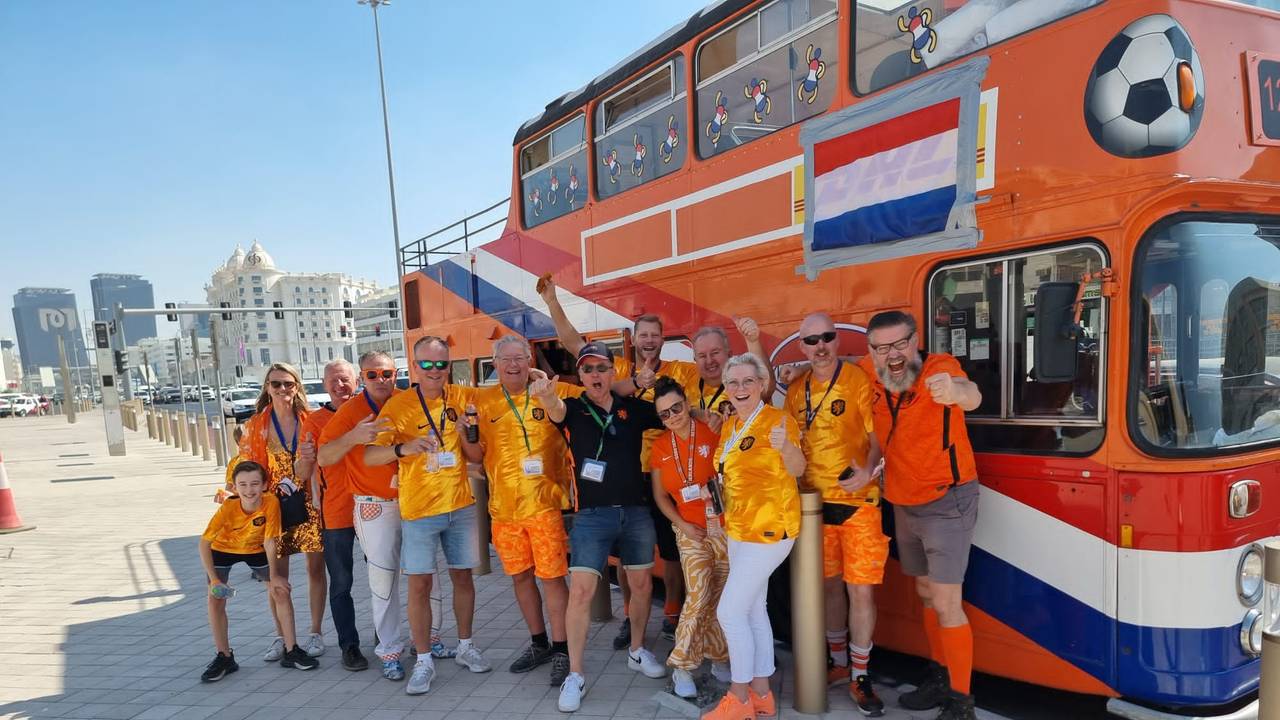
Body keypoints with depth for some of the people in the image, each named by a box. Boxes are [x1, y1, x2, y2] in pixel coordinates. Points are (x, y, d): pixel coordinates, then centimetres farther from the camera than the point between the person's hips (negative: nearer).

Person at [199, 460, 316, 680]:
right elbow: (204, 542, -24)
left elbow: (269, 541, -22)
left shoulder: (271, 503, -31)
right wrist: (214, 578, -27)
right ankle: (224, 657, 8)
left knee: (281, 590, -8)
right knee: (216, 599, -10)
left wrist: (273, 575, -21)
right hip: (223, 550, -1)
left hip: (255, 550, 1)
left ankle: (291, 651, 2)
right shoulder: (228, 508, -33)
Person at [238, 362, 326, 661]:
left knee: (315, 569, 5)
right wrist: (270, 491, -15)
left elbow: (318, 463, 5)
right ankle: (281, 636, 20)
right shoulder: (256, 425, 1)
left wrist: (309, 459, -17)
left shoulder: (309, 421, 1)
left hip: (310, 504, 0)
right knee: (277, 572, 5)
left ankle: (316, 632, 18)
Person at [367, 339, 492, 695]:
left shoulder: (464, 397, 0)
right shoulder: (399, 405, -8)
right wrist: (404, 448, -32)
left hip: (461, 504, 3)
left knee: (462, 575, 13)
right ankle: (424, 661, 15)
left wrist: (468, 433, -12)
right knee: (419, 584, 2)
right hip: (419, 508, -3)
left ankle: (465, 646, 30)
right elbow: (370, 456, -13)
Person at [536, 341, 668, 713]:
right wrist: (546, 395, -50)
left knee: (642, 585, 14)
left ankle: (637, 651, 36)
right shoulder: (574, 408, -4)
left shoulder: (634, 407, 3)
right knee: (580, 591, -8)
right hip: (592, 514, -3)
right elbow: (556, 409, -27)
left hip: (636, 511, 3)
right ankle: (575, 674, 5)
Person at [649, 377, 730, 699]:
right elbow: (660, 495, 9)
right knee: (699, 596, -11)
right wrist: (683, 524, -1)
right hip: (689, 530, 1)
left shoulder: (712, 433, -8)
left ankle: (719, 657, 24)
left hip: (724, 525, -1)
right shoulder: (660, 446, 3)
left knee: (721, 596, 4)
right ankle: (682, 666, 2)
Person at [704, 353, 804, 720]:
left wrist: (786, 446, -47)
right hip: (740, 528, 9)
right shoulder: (729, 426, 8)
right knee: (752, 609, 15)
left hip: (769, 527, -9)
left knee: (729, 611, -7)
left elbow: (797, 470, -28)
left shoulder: (776, 419, -16)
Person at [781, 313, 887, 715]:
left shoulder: (859, 380, -8)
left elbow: (878, 435, -9)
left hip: (858, 501, -4)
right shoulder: (796, 389, 6)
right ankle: (839, 663, 33)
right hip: (815, 501, 4)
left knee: (861, 590, -2)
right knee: (830, 585, 15)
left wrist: (867, 471, -27)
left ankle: (860, 678, 15)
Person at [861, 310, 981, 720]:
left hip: (947, 502, -6)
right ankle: (939, 678, 37)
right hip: (904, 505, 7)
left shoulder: (939, 367, -24)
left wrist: (954, 390, -70)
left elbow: (971, 397, -47)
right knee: (925, 593, 19)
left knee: (946, 604, -5)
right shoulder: (870, 374, -8)